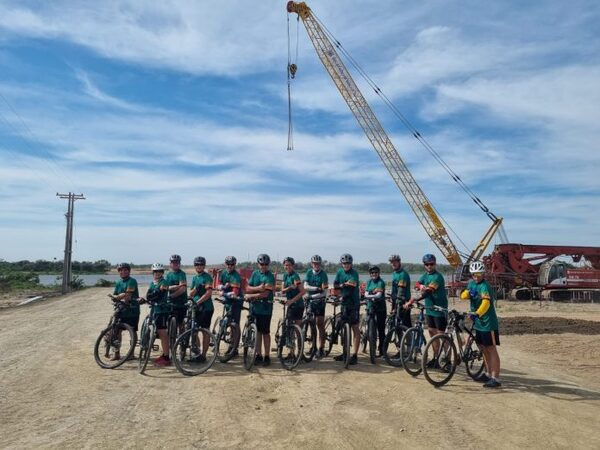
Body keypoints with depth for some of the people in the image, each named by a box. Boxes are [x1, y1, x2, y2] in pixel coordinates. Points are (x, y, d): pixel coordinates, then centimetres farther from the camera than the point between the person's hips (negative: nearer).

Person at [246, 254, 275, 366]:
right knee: (257, 331, 11)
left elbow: (265, 294, -18)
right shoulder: (255, 274, 8)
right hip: (255, 307, 5)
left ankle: (267, 356, 11)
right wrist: (258, 288, -16)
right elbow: (248, 289, 1)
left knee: (265, 332, 2)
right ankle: (258, 355, 20)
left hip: (265, 309, -5)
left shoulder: (270, 277, -9)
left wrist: (251, 296, -14)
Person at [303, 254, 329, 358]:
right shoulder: (309, 272, 3)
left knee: (320, 325, -5)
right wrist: (317, 288, -22)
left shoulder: (323, 274, -8)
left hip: (319, 301, -3)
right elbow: (305, 287, -8)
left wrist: (312, 296, -24)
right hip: (309, 301, 3)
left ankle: (321, 349, 0)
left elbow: (324, 292, -14)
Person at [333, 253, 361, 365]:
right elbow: (335, 285, 0)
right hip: (344, 303, 7)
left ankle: (354, 355, 1)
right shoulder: (340, 271, 6)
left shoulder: (354, 273, -12)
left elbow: (353, 284, -26)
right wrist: (343, 285, -17)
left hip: (353, 303, -6)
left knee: (355, 328, -2)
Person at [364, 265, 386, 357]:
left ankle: (381, 349, 7)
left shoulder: (381, 282, -6)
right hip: (370, 307, 5)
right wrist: (373, 296, -23)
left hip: (380, 308, -4)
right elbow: (366, 294, -3)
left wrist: (370, 296, -35)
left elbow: (379, 295, -19)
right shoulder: (369, 282, 10)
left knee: (381, 329, -2)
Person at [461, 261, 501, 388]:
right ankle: (489, 374, 31)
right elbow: (463, 295, 3)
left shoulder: (485, 286, -19)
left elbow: (486, 303, -34)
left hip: (488, 323, -9)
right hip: (478, 322, 9)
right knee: (483, 348, 17)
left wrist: (476, 314, -49)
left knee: (491, 349, -5)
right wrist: (468, 293, -19)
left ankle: (496, 379, 0)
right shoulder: (471, 283, 8)